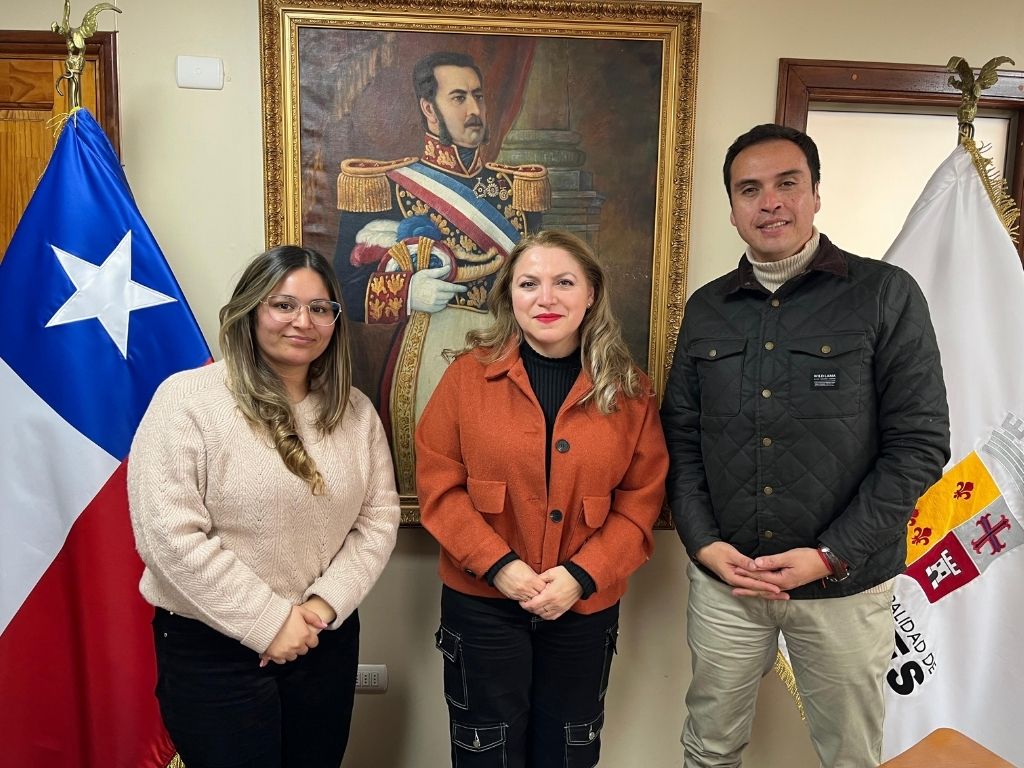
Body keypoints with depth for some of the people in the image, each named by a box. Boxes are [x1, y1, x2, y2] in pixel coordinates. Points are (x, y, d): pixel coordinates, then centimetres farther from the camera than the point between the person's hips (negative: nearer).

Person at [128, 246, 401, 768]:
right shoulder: (187, 399, -13)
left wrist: (327, 602, -11)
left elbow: (379, 517, 3)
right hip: (212, 650, -4)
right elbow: (169, 535, -18)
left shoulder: (355, 410, 2)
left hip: (327, 640, 5)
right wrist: (266, 622, -16)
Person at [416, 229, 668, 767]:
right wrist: (498, 565, -17)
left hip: (586, 606, 2)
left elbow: (642, 500, -3)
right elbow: (438, 484, -7)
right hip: (482, 601, -1)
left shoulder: (629, 389, -3)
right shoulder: (469, 374, -7)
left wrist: (582, 576, -14)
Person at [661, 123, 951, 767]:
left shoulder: (887, 295, -7)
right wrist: (703, 542, -5)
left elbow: (920, 441, -9)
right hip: (723, 575, 3)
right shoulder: (706, 309, 5)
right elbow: (681, 436, 6)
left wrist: (831, 557, -14)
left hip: (845, 584, -2)